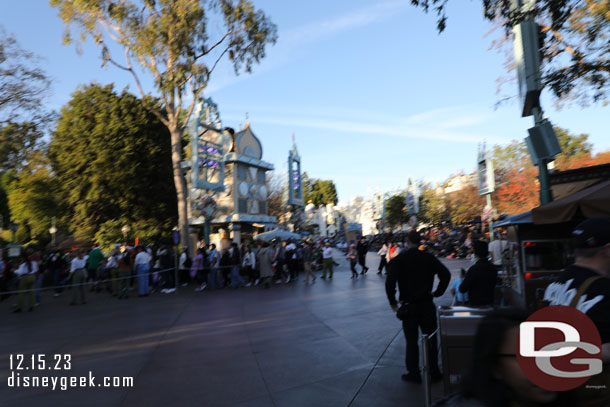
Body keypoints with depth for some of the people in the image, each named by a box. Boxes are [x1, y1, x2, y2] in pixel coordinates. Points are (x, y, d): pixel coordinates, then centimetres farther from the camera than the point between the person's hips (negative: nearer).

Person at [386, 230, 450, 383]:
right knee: (431, 339, 15)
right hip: (427, 305, 2)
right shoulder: (429, 257, -2)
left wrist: (393, 301, -7)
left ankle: (414, 373, 18)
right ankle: (434, 372, 24)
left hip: (409, 306, -2)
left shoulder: (399, 259, -10)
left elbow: (390, 282, -19)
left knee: (411, 341, 10)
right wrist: (437, 292, 2)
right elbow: (446, 274, -7)